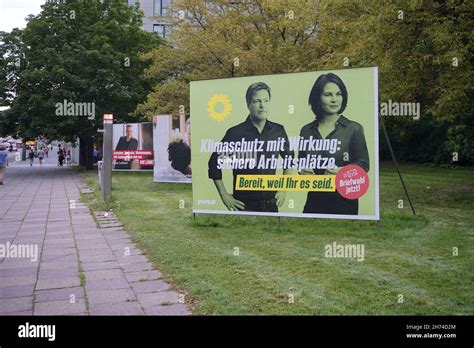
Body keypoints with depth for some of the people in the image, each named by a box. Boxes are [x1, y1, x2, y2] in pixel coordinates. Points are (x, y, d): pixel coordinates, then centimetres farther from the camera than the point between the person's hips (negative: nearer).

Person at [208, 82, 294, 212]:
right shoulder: (235, 133, -9)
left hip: (271, 204, 3)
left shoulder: (278, 131, 2)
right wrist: (224, 195, -3)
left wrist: (283, 189, 10)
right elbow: (214, 163, -2)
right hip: (244, 205, -3)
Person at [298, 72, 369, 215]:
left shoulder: (354, 129, -4)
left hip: (344, 200, -3)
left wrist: (342, 171, -22)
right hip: (314, 199, 3)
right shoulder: (306, 130, 6)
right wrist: (302, 169, -6)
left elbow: (363, 164, -5)